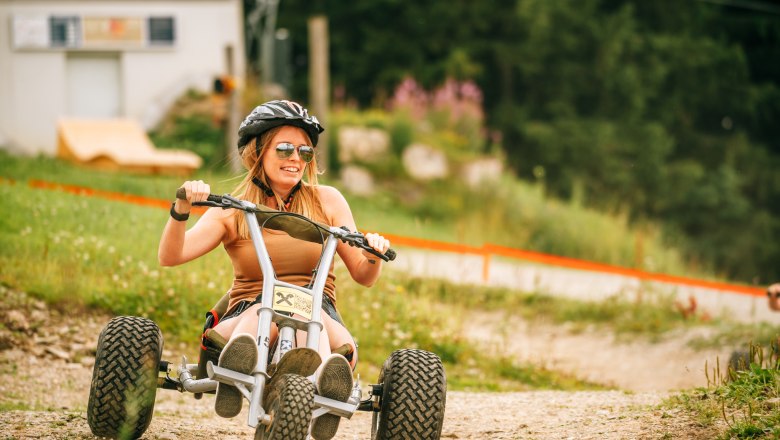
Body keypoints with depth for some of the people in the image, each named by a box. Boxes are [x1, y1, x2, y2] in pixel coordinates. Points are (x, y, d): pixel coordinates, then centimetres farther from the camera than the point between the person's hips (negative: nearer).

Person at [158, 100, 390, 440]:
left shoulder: (327, 201, 14)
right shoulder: (232, 213, 9)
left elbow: (362, 277, 14)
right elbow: (169, 257, -4)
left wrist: (373, 257, -10)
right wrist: (182, 209, -22)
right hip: (247, 315, -1)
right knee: (262, 312, -37)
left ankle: (326, 381, -70)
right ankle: (237, 369, -71)